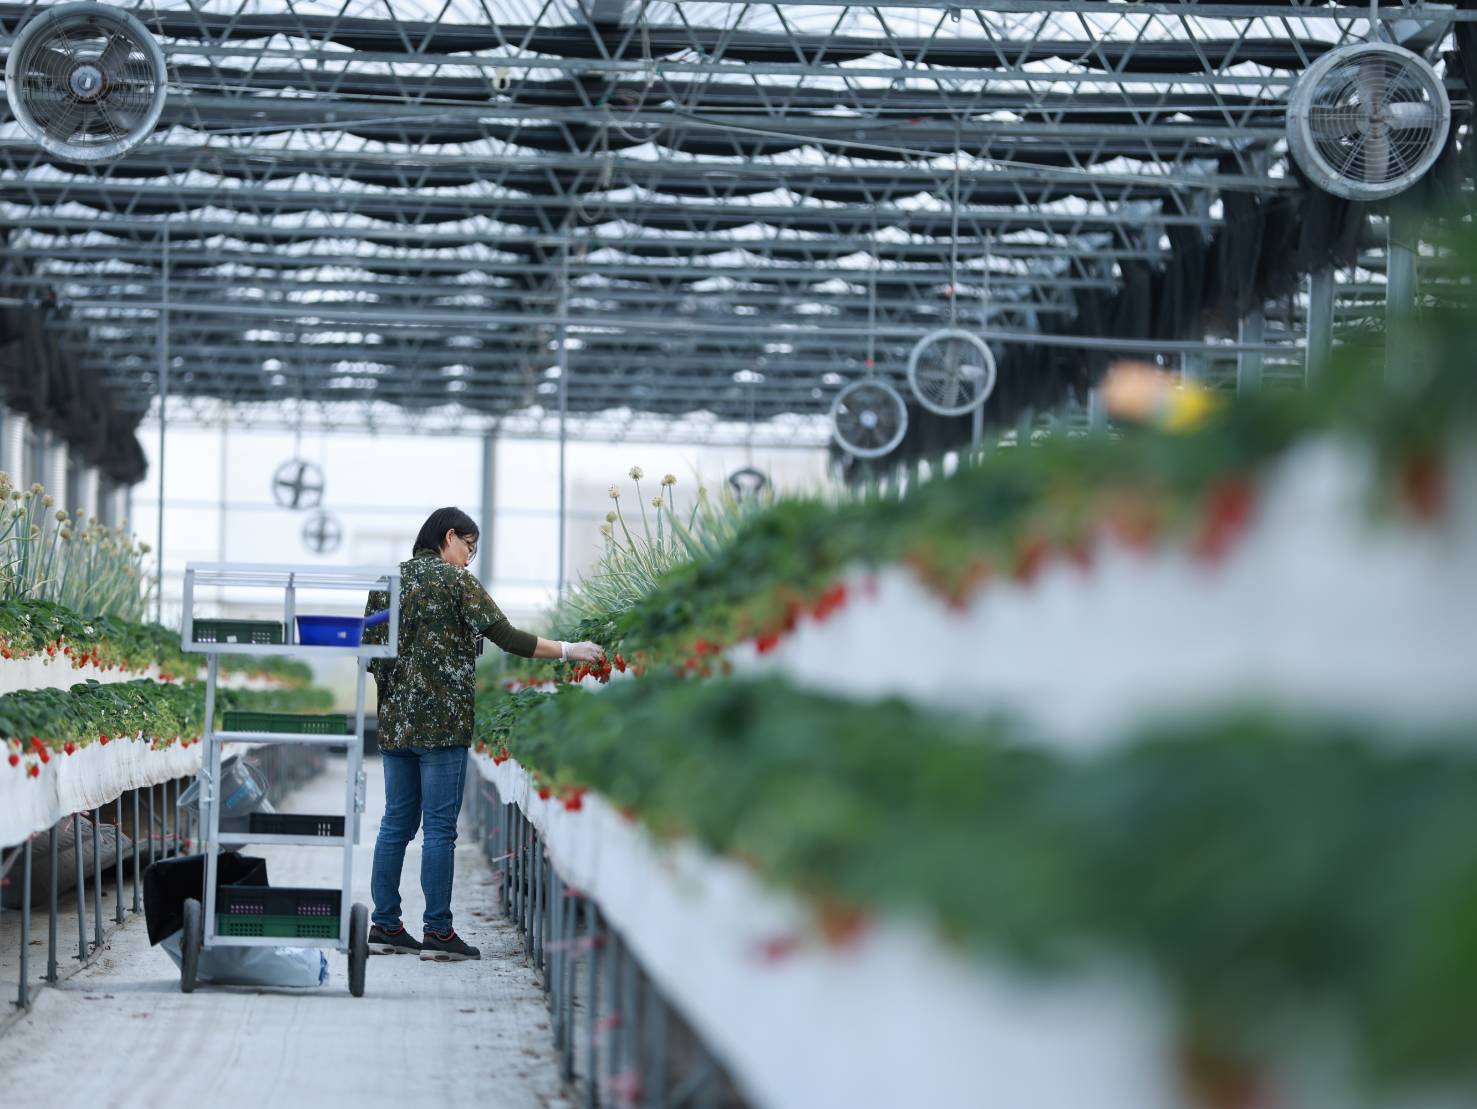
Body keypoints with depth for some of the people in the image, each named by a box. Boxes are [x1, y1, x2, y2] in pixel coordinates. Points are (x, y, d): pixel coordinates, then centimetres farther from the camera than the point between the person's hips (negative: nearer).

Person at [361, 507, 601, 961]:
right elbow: (506, 636, -10)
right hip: (442, 722, -7)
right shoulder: (456, 582, -6)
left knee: (397, 823, 11)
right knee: (440, 828, -4)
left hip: (394, 720, 7)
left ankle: (385, 926, 12)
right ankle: (437, 932, -3)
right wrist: (568, 650, -6)